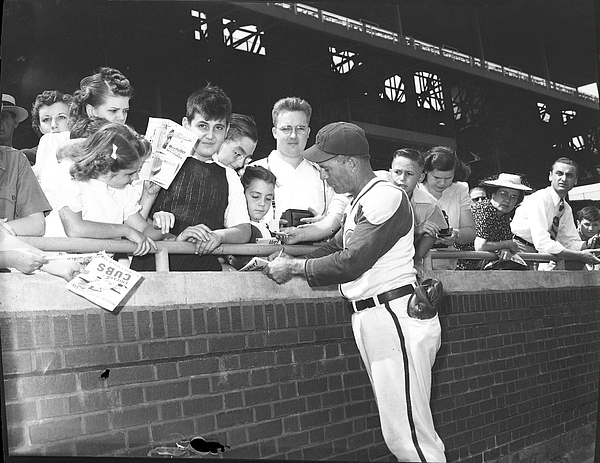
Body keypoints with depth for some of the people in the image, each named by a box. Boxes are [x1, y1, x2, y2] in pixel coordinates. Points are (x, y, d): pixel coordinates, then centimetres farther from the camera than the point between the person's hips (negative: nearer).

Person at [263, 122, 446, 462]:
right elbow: (335, 248, 21)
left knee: (407, 432, -7)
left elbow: (351, 262, -18)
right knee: (400, 431, 12)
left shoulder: (386, 196, -13)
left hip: (395, 316, -10)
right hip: (372, 319, 10)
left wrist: (295, 267, -8)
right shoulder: (362, 202, 20)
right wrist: (281, 264, 11)